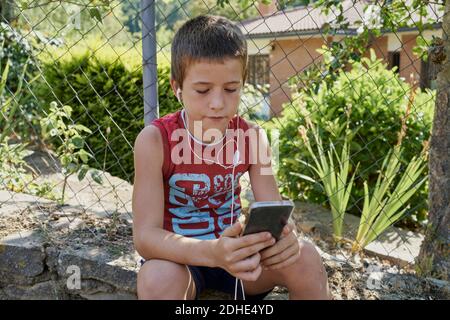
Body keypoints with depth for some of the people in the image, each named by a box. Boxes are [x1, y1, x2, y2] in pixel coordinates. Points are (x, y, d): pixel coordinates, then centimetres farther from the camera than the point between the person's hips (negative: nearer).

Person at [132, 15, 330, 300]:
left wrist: (284, 236, -36)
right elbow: (145, 235, -25)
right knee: (159, 278, -37)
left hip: (235, 252, 3)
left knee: (305, 257, -22)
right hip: (178, 257, -2)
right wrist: (212, 252, -43)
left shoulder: (252, 137, -9)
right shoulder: (156, 140, -20)